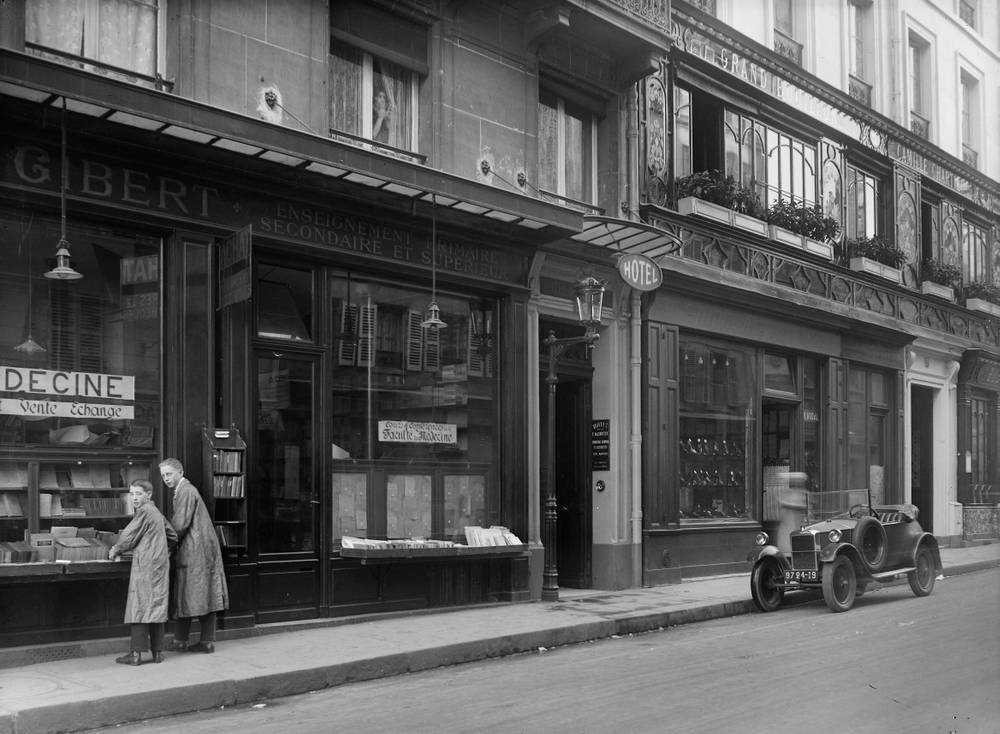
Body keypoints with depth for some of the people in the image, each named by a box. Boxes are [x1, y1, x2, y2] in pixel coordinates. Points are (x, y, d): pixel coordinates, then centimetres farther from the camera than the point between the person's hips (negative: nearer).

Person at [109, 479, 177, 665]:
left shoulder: (144, 511, -9)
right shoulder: (157, 512, 19)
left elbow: (129, 537, -7)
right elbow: (173, 537, 27)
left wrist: (115, 550, 9)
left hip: (145, 566, -9)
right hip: (160, 565, 9)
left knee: (140, 607, -7)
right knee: (157, 606, 9)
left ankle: (136, 654, -7)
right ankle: (157, 652, 10)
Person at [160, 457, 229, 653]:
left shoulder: (186, 491, -12)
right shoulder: (186, 490, 19)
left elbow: (180, 525, -16)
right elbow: (178, 522, 21)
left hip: (194, 552, -9)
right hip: (204, 550, 9)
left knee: (187, 595, -2)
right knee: (205, 596, 7)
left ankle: (180, 641, 5)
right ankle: (207, 641, 9)